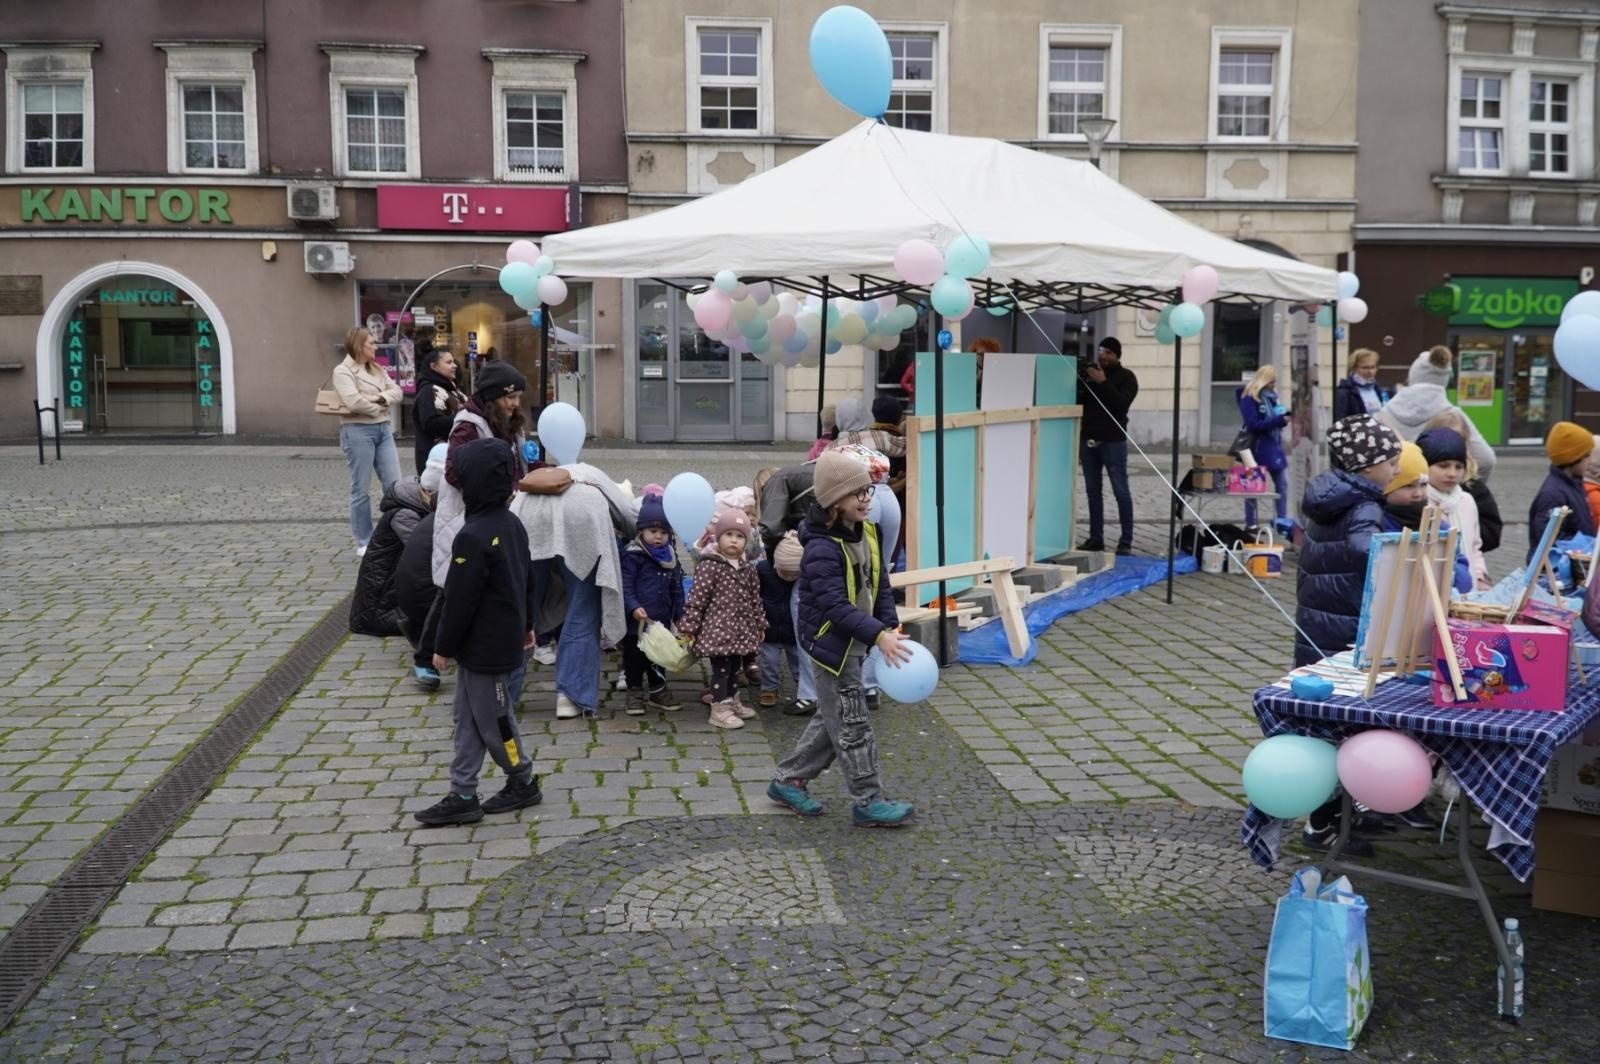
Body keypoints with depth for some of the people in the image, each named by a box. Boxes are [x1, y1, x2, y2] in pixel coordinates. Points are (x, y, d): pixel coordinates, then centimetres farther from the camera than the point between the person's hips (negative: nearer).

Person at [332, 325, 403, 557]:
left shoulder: (377, 369, 16)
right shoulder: (343, 371, -7)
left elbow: (396, 392, 8)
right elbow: (354, 402, -20)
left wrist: (381, 398, -11)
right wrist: (381, 407, -6)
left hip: (383, 429, 7)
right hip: (358, 431, -7)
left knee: (394, 485, 4)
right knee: (361, 490, 1)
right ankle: (363, 543, 9)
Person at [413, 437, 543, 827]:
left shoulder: (473, 538, -25)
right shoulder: (512, 524, 4)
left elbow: (459, 599, -21)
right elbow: (527, 579, 14)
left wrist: (443, 647, -10)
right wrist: (526, 625, 26)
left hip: (483, 648, -10)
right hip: (506, 639, 10)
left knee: (492, 720, 6)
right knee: (468, 717, 14)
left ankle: (523, 782, 23)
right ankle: (462, 795, 18)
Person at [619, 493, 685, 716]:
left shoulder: (670, 557, 9)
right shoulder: (633, 555, -10)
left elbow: (677, 587, 15)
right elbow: (625, 584, -13)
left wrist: (679, 614, 13)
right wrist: (633, 607, -25)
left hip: (661, 620, 6)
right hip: (637, 621, -5)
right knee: (634, 657, 4)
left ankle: (658, 691, 29)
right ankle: (635, 693, 16)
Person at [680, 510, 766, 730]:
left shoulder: (747, 569, 9)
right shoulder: (709, 566, -12)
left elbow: (755, 599, 18)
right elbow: (696, 599, -13)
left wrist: (760, 624, 20)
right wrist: (689, 628, -15)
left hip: (741, 631, 7)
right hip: (717, 629, -7)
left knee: (735, 667, 17)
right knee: (721, 668, -4)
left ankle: (732, 701, 33)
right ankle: (720, 710, 3)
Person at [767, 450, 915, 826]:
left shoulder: (867, 532, 4)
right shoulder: (821, 548, -24)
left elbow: (879, 584, 11)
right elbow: (836, 605, -30)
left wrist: (890, 626, 0)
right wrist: (878, 635, -35)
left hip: (855, 643, 9)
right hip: (832, 643, -9)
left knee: (832, 718, 19)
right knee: (852, 724, -1)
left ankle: (788, 781, 32)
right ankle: (867, 802, 10)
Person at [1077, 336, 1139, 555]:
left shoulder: (1126, 377, 2)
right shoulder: (1088, 373, 13)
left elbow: (1123, 403, -13)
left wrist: (1103, 383, -18)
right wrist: (1079, 382, -5)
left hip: (1113, 441, -4)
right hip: (1088, 440, 4)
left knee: (1121, 491, -4)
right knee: (1092, 491, 6)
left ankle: (1126, 541, -2)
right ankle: (1095, 538, 11)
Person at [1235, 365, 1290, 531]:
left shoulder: (1271, 396, 11)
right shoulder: (1250, 399, -11)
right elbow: (1253, 425, -19)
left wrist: (1284, 417, -4)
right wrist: (1279, 420, -22)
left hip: (1275, 446, 7)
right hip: (1258, 448, -7)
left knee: (1283, 483, 6)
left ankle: (1283, 520, 12)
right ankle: (1250, 523, 11)